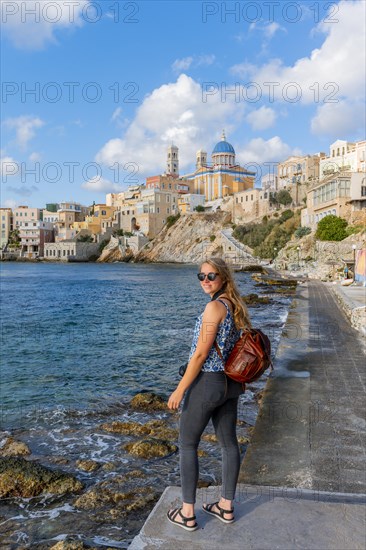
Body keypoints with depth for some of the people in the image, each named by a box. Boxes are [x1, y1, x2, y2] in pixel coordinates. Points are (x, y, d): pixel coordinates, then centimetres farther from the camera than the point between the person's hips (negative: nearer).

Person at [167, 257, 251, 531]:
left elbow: (201, 353, -21)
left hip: (207, 382, -8)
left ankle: (187, 514, 16)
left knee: (187, 444, 7)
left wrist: (180, 389, -16)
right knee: (229, 442, 15)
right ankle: (226, 507, 30)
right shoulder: (236, 305, 6)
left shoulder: (215, 306, -19)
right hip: (230, 383, 9)